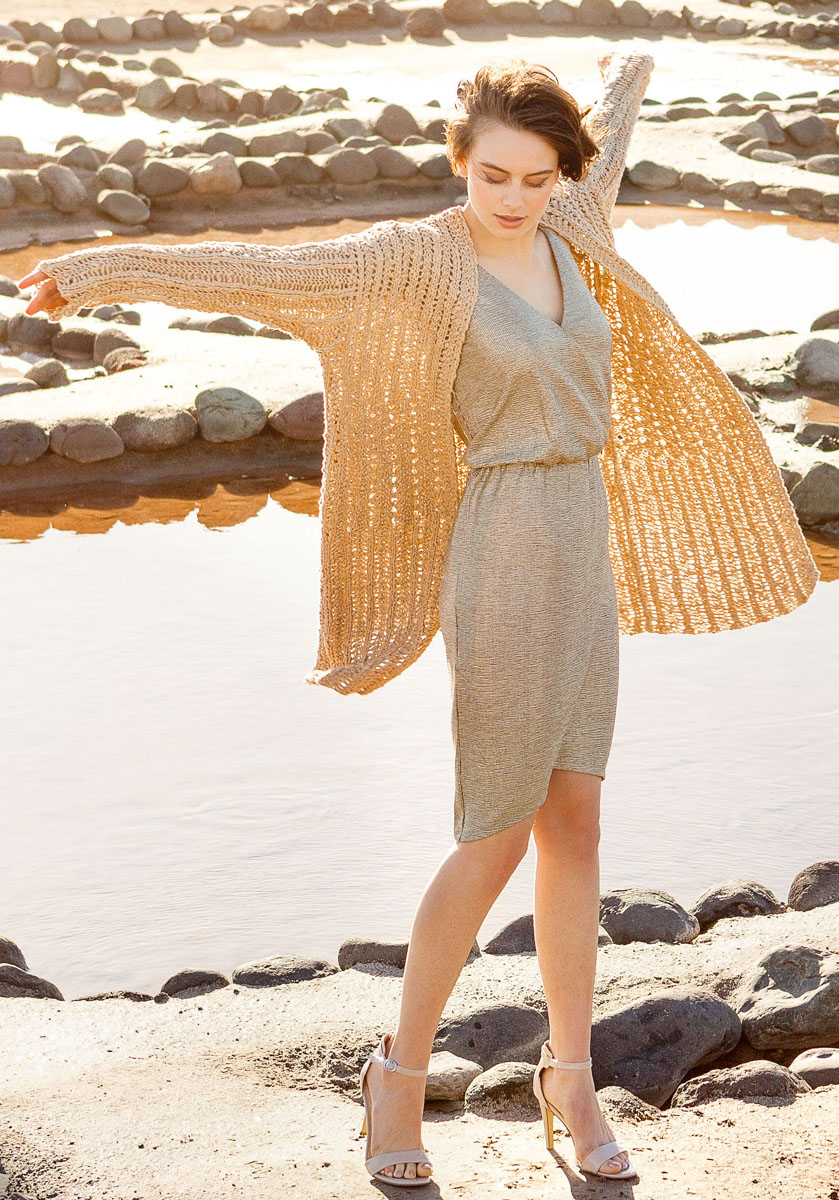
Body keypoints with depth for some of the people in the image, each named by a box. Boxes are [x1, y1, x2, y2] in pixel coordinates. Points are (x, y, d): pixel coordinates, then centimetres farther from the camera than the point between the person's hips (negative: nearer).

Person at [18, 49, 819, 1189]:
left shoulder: (564, 227, 7)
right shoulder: (421, 255, -13)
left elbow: (608, 136, 29)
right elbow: (269, 269, -21)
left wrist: (629, 70, 50)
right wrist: (109, 266, -29)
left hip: (585, 551, 7)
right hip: (505, 561, -7)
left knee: (575, 820, 11)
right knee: (497, 838, 0)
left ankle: (571, 1074, 23)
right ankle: (402, 1069, 18)